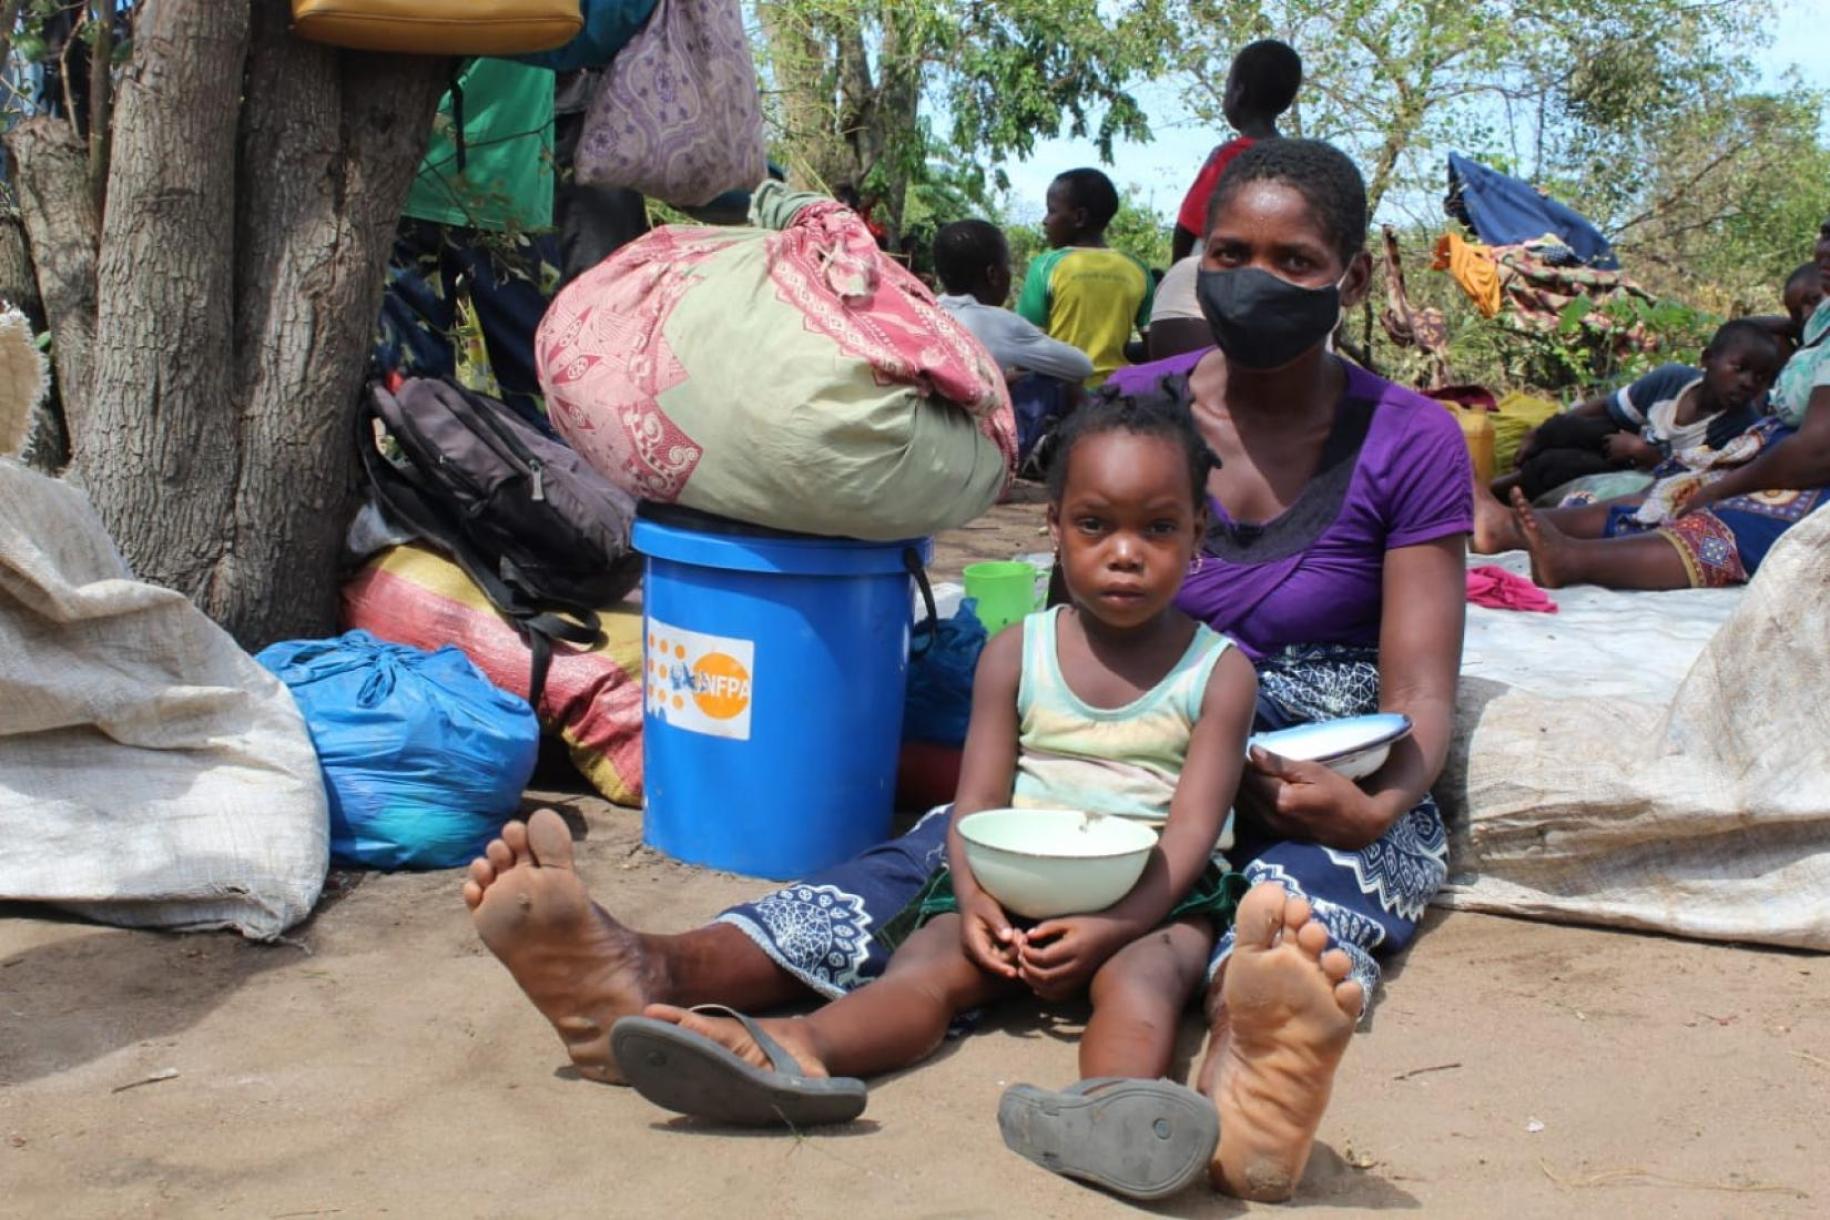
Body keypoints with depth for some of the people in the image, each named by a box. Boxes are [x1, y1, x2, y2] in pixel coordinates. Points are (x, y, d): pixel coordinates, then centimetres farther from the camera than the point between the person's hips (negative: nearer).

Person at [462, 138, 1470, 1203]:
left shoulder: (1411, 444, -1)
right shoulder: (1132, 406, 6)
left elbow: (1421, 695, -5)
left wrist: (1374, 807, -28)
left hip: (1326, 796, -2)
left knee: (1308, 880, -39)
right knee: (958, 844, -28)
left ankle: (1251, 1055, -75)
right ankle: (656, 978, -53)